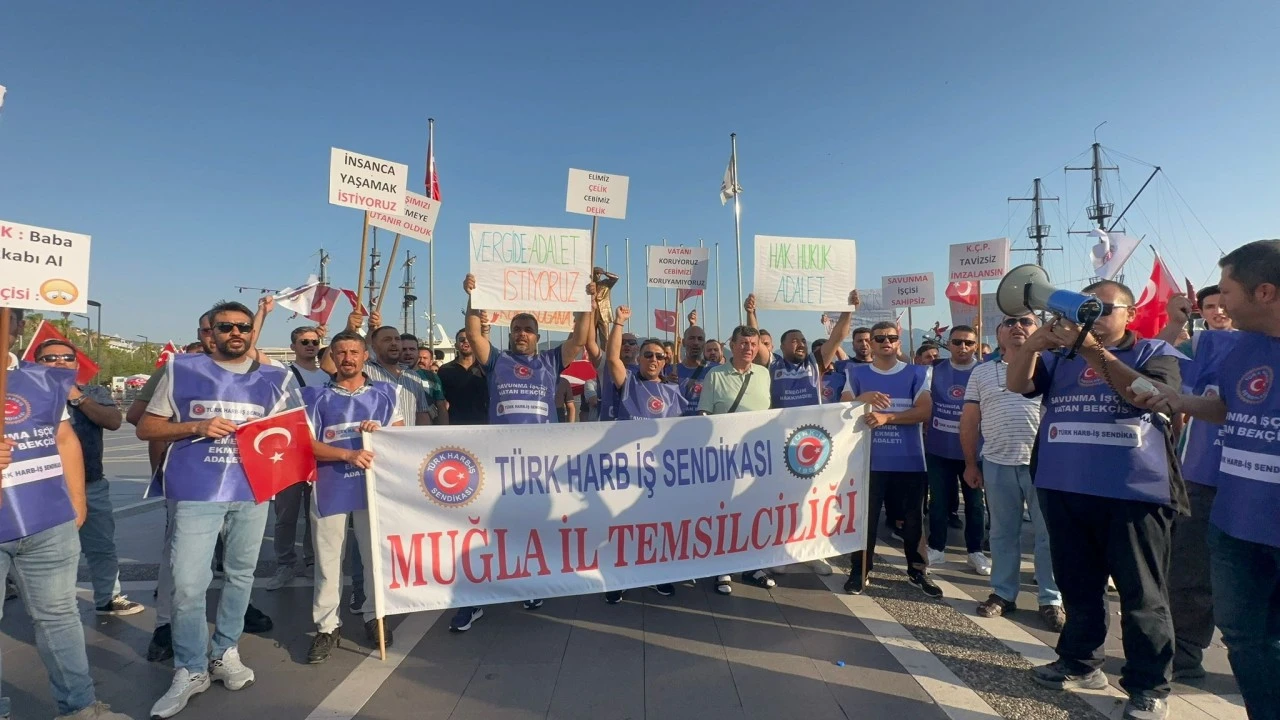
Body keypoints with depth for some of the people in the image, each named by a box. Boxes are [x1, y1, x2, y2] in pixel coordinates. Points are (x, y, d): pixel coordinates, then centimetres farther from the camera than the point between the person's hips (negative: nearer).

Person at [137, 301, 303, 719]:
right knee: (188, 585, -3)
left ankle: (225, 653, 31)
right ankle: (190, 671, 14)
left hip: (252, 493, 2)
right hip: (197, 494, -2)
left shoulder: (275, 380, 7)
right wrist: (197, 427, -13)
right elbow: (145, 428, 3)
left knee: (240, 576, 14)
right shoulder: (182, 370, 3)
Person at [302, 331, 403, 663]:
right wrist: (349, 454, -18)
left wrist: (379, 430, -13)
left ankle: (374, 616, 25)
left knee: (376, 553, 9)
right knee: (328, 558, 5)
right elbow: (306, 443, -4)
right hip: (330, 489, -1)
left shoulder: (386, 392, 8)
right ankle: (326, 626, 18)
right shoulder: (315, 396, 2)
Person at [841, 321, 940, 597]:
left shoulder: (917, 373, 4)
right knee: (865, 516, 4)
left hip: (910, 460, 0)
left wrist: (886, 417, -21)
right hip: (870, 459, 0)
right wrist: (862, 399, -22)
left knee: (913, 517, 11)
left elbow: (925, 411, -8)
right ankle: (860, 571, 16)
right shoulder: (857, 373, 6)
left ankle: (917, 570, 27)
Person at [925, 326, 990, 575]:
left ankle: (975, 551, 26)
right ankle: (936, 548, 23)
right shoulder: (935, 371, 1)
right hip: (939, 449, 1)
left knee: (974, 503, 11)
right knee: (938, 501, 10)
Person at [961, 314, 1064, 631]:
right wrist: (971, 463, 9)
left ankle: (1051, 599, 20)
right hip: (997, 464, 2)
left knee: (1048, 533, 6)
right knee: (1002, 533, 12)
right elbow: (969, 421, 10)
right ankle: (1003, 593, 25)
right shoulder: (982, 372, 9)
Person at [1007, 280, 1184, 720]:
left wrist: (1094, 352, -27)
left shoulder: (1156, 352, 1)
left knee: (1142, 595, 5)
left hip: (1134, 493, -4)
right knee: (1077, 585, 16)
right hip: (1064, 491, 4)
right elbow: (1018, 384, -3)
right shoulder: (1061, 354, 12)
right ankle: (1081, 663, 31)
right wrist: (1033, 344, -22)